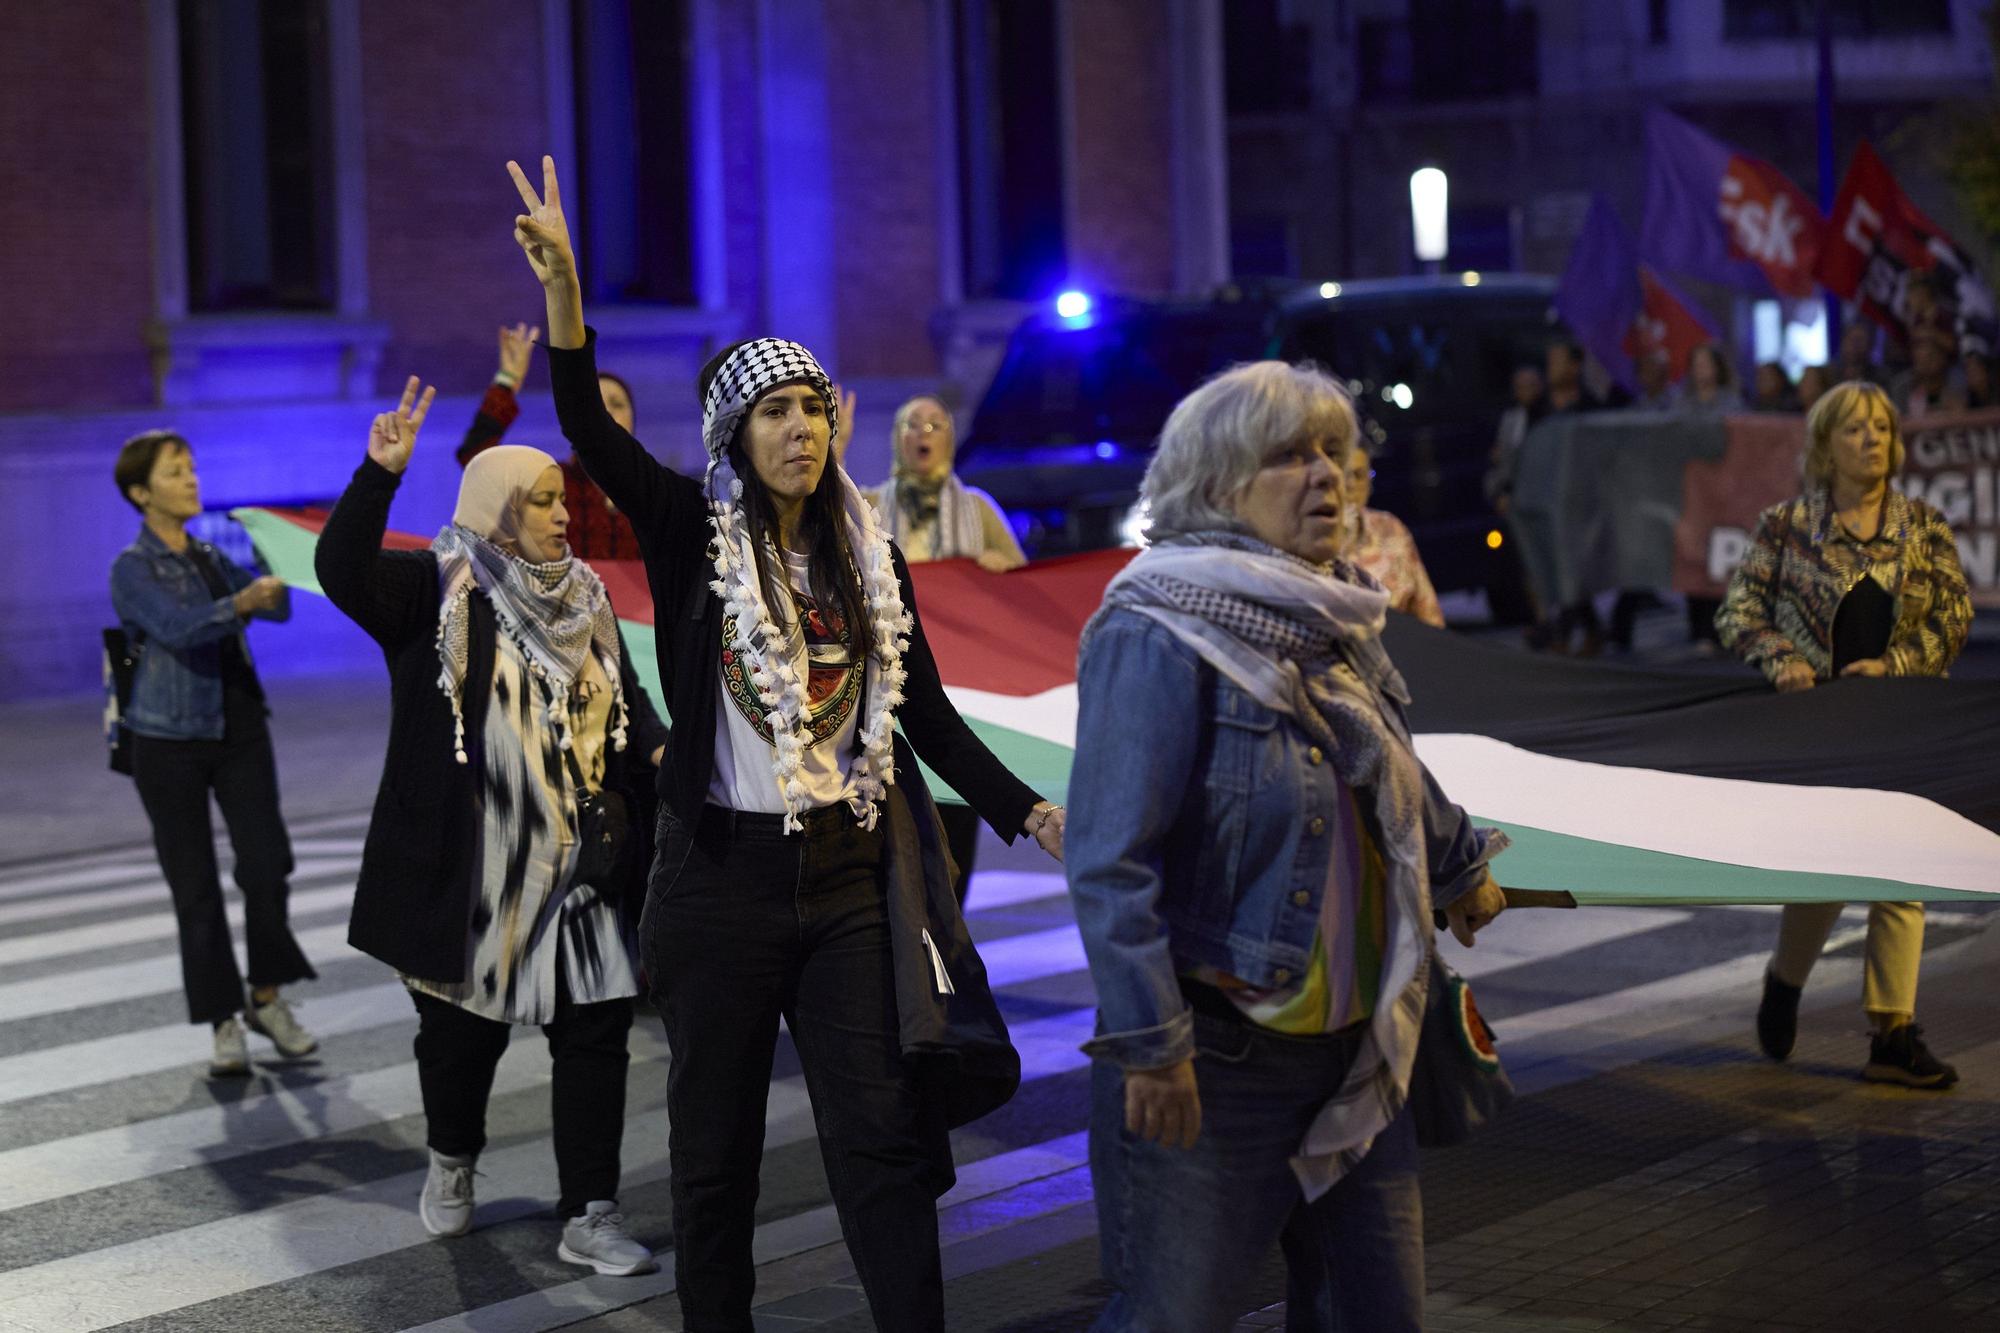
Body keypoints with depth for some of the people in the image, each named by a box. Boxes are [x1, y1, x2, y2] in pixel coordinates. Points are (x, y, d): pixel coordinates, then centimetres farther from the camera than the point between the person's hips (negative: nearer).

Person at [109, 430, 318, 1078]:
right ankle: (224, 1024, 9)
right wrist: (239, 604, -40)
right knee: (194, 884, 0)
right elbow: (178, 629, -25)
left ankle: (267, 998, 12)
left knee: (266, 863, -6)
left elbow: (279, 608, 1)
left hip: (240, 730, 4)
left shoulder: (211, 556, 12)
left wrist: (273, 581, -20)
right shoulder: (133, 568, -7)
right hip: (171, 740, -4)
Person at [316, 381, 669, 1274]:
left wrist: (658, 751, -4)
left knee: (595, 1030, -1)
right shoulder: (436, 589, -6)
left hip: (570, 866, 5)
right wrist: (381, 473, -36)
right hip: (463, 871, -4)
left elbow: (625, 699, 18)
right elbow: (342, 572, -23)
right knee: (465, 1029, 8)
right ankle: (451, 1163, 38)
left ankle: (589, 1218, 6)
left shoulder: (583, 599, 11)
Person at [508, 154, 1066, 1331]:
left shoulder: (868, 553, 8)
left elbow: (928, 713, 9)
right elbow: (593, 432, -18)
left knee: (884, 1129, 0)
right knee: (716, 1136, 8)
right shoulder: (691, 531, -2)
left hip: (852, 875, 2)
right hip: (725, 872, -2)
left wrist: (1031, 814, -2)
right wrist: (564, 288, -33)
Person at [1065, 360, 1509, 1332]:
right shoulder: (1157, 637, -15)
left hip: (1353, 1050, 8)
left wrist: (1458, 865, 44)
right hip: (1215, 1065, -8)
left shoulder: (1332, 624, 10)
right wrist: (1151, 1046, -22)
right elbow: (1110, 863, -20)